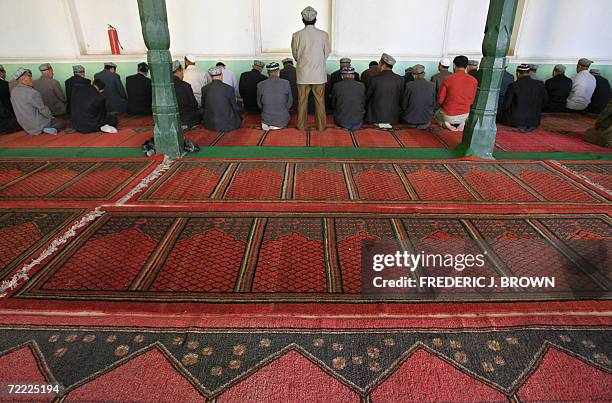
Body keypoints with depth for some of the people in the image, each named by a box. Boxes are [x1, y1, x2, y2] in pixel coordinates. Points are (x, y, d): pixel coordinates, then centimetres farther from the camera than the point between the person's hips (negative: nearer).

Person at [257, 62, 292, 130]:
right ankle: (279, 125, 17)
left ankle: (268, 125, 16)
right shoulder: (286, 83, -11)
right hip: (283, 121, -1)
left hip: (267, 119, 1)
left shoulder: (260, 85, -8)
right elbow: (290, 102, 1)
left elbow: (259, 104, 5)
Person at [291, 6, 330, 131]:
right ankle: (321, 126, 14)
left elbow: (295, 55, 4)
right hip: (319, 74, 0)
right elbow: (327, 54, 4)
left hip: (303, 74, 0)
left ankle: (301, 126, 16)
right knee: (320, 101, 8)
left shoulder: (296, 35, -6)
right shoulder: (323, 35, -6)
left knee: (302, 101, 9)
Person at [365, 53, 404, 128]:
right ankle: (389, 123, 12)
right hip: (393, 117, 5)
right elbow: (402, 99, 4)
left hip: (377, 116, -4)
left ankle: (379, 123, 10)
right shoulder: (400, 79, -5)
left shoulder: (374, 79, -11)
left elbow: (366, 97, 1)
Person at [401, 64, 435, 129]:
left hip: (411, 119, -3)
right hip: (426, 118, 3)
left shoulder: (409, 85, -14)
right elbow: (433, 105, 4)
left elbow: (404, 105, -5)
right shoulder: (432, 86, -7)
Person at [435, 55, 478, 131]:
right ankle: (462, 123, 6)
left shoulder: (447, 79, -14)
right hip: (465, 115, 2)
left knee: (437, 114, 33)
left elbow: (440, 100, -7)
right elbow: (473, 101, 4)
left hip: (448, 116, -2)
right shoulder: (474, 81, -6)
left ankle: (446, 123, 1)